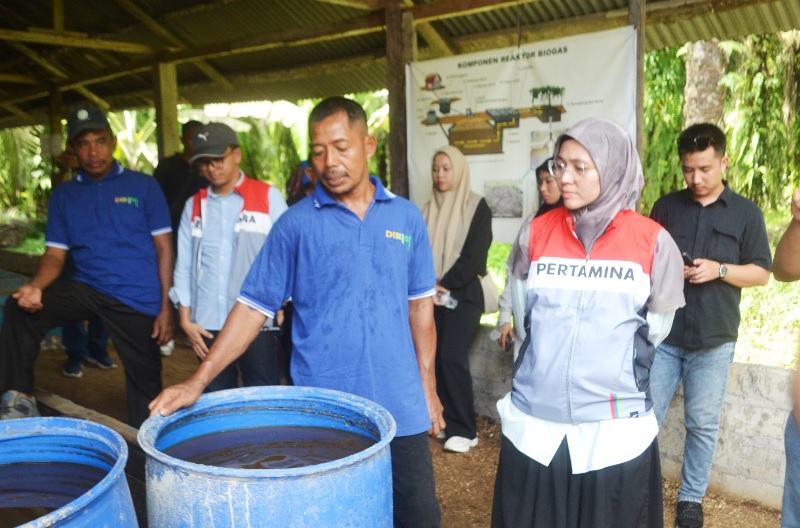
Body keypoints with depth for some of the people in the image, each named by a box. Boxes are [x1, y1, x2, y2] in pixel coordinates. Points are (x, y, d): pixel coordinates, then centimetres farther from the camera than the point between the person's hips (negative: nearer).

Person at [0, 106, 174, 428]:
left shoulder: (143, 186, -1)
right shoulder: (63, 195, 8)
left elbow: (163, 248, -2)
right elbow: (55, 254, 4)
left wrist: (165, 307, -8)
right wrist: (36, 286, -19)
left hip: (139, 300, -2)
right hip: (88, 290, 2)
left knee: (145, 381, 5)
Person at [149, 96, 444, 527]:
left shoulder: (406, 217, 3)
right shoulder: (296, 223, -5)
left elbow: (419, 304, 8)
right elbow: (253, 305, -5)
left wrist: (427, 386, 8)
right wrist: (198, 381, -12)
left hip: (399, 406, 2)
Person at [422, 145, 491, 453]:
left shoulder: (477, 207, -2)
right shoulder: (430, 209, 13)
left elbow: (474, 253, -10)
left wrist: (445, 284, -13)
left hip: (463, 294, -5)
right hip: (434, 295, 5)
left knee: (452, 357, -12)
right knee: (436, 358, 2)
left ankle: (464, 430, -2)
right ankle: (445, 420, 15)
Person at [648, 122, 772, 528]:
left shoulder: (746, 213, 4)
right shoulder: (666, 207, 7)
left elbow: (761, 273, 3)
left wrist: (719, 270, -14)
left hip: (713, 340, -1)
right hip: (662, 334, 1)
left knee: (702, 424, 8)